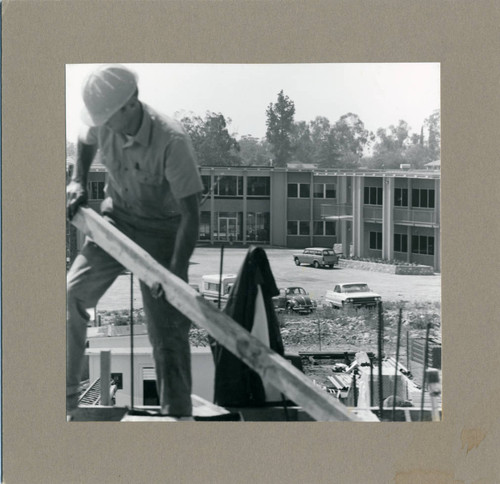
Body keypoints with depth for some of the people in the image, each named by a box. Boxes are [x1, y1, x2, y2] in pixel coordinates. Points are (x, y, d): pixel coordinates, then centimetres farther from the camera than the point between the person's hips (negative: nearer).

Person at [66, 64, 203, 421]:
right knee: (71, 296, -6)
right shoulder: (103, 123, -14)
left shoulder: (172, 140, -30)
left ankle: (178, 413, 4)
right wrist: (78, 181, 2)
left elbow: (191, 214, -27)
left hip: (161, 229, -5)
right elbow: (86, 141, 16)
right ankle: (67, 398, 9)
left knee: (167, 327, -7)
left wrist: (175, 272, -32)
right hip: (115, 218, 5)